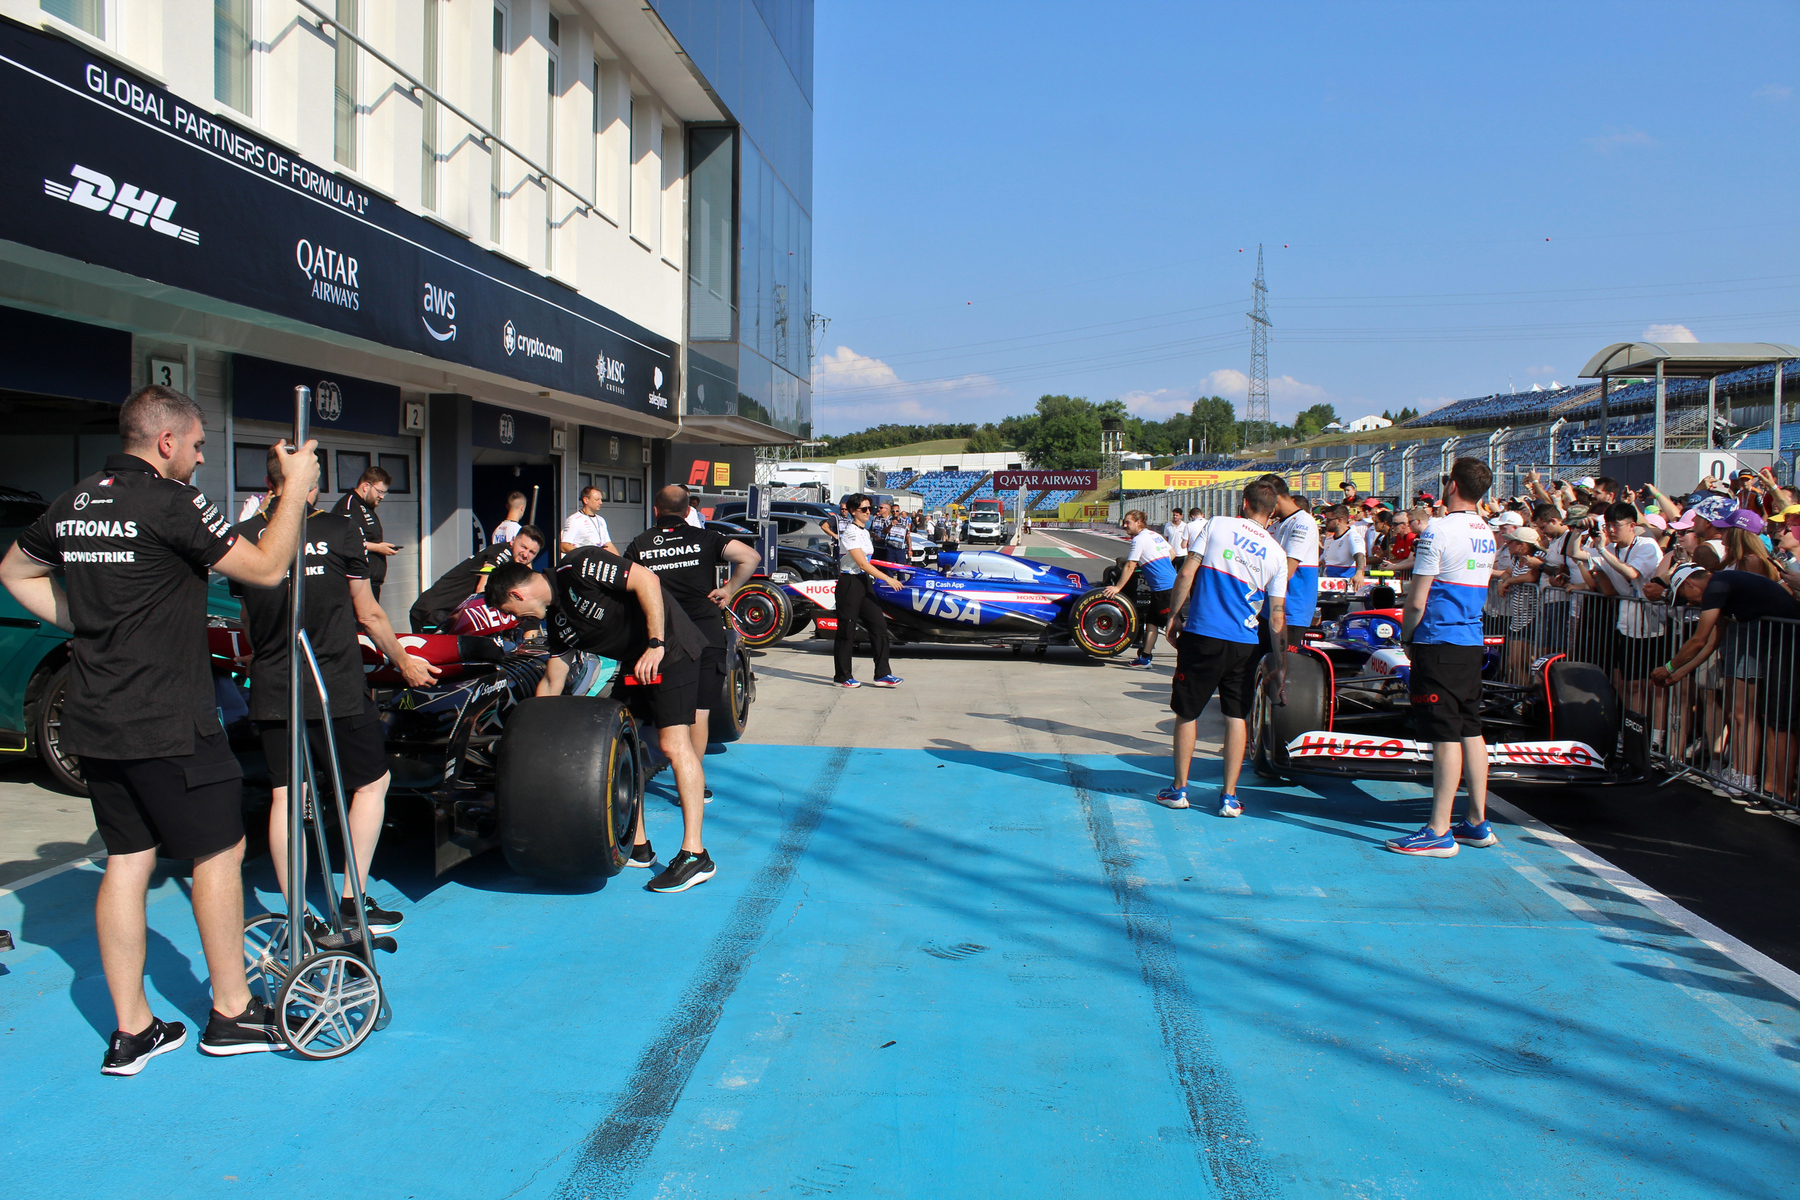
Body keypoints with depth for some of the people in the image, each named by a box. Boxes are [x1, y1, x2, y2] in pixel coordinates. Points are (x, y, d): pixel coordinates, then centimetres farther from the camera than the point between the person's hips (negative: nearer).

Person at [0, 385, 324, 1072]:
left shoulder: (73, 505, 9)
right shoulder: (171, 502, -15)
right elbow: (266, 568, -13)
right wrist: (296, 488, -3)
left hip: (96, 724, 8)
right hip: (168, 725, -8)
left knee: (126, 860, 12)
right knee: (220, 852, 6)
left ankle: (131, 1031, 18)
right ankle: (231, 1013, 15)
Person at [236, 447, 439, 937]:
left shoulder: (247, 535, 3)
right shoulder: (339, 531, -8)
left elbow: (248, 622, 14)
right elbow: (368, 615, 0)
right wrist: (404, 661, 15)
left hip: (271, 692, 4)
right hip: (336, 689, -4)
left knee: (285, 795, 9)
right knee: (371, 783, 14)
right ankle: (354, 899, 14)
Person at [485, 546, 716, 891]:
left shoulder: (578, 567, -15)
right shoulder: (557, 621, 11)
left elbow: (646, 579, -23)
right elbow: (551, 682, 20)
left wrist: (656, 644, -24)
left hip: (670, 650, -10)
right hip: (634, 664, 10)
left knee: (674, 742, -16)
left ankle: (695, 855, -17)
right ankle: (638, 846, 17)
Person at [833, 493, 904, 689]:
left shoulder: (864, 531, 14)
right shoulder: (850, 533, -14)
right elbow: (862, 563, -20)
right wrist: (887, 579, -21)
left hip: (863, 583, 9)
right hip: (849, 583, -9)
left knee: (879, 623, 3)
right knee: (847, 629, -2)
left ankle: (882, 674, 6)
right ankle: (842, 677, 9)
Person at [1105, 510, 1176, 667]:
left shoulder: (1139, 539, -10)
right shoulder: (1155, 535, 15)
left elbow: (1130, 566, -12)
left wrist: (1117, 587, -8)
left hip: (1163, 588, -9)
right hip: (1173, 583, 9)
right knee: (1151, 621, 12)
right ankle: (1145, 656, 12)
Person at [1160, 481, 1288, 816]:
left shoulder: (1218, 525, 0)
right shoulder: (1276, 554, 5)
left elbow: (1186, 574, -5)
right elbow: (1276, 618, 3)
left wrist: (1175, 615, 6)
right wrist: (1280, 665, 8)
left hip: (1201, 636, -2)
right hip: (1244, 644, 2)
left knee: (1186, 713, 10)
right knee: (1236, 716, 10)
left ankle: (1179, 789, 19)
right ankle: (1229, 797, 10)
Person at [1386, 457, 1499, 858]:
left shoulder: (1438, 531, -14)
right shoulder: (1487, 534, 12)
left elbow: (1416, 602, -15)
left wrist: (1406, 636, 2)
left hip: (1439, 642, -8)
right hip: (1472, 641, 8)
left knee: (1445, 736, -7)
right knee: (1471, 731, 12)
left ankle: (1440, 832, -3)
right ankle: (1477, 823, 18)